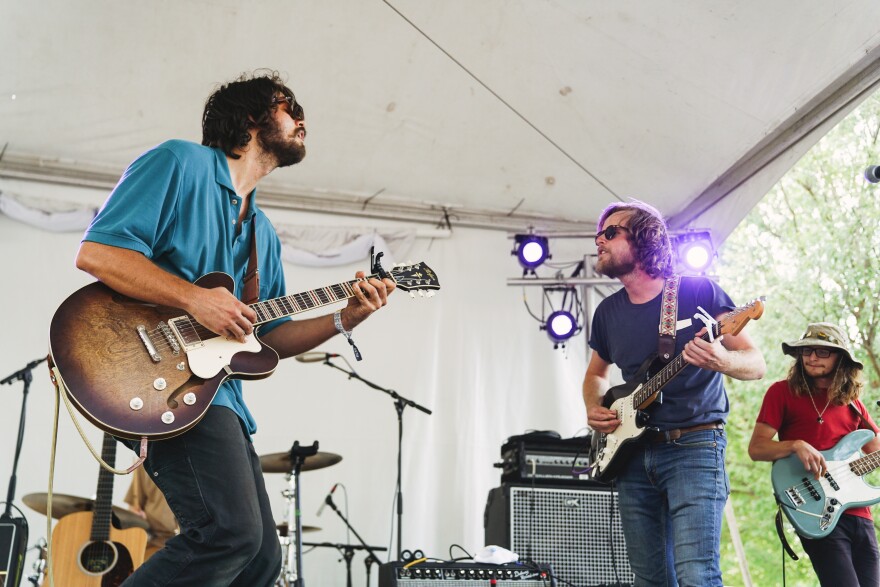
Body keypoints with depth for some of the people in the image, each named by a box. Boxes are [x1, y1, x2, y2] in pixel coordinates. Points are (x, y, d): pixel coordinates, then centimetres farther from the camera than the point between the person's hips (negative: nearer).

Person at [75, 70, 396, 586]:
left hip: (219, 392, 9)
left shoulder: (263, 232, 23)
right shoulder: (181, 163, -1)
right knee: (230, 533, -25)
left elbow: (270, 337, 20)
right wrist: (193, 298, -19)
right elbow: (96, 251, -12)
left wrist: (344, 319, 6)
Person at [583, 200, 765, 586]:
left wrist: (720, 360, -27)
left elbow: (756, 364, -4)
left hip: (694, 447, -5)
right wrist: (594, 409, 6)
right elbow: (597, 374, 28)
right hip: (632, 453, 6)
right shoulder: (608, 312, 12)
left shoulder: (699, 292, -4)